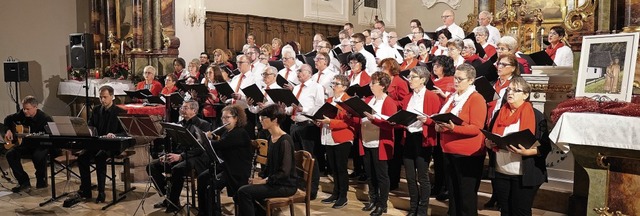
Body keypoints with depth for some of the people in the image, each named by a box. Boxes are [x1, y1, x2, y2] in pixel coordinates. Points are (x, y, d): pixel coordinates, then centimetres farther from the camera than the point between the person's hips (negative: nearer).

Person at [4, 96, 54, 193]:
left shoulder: (45, 119, -19)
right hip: (27, 144, 6)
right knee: (10, 154, -18)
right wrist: (9, 130, 4)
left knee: (38, 156, -37)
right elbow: (8, 119, 20)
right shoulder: (22, 114, -1)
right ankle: (24, 182, -7)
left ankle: (41, 180, -7)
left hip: (42, 145, -6)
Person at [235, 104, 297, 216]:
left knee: (244, 192, -19)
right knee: (242, 190, -3)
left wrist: (264, 181, -18)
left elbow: (285, 172, -22)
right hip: (274, 181, 9)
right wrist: (260, 177, 3)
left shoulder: (285, 141, -19)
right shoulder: (271, 138, 9)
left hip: (286, 185, -9)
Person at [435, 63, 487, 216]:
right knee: (452, 191, 15)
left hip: (468, 154, -7)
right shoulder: (452, 97, 13)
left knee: (466, 194, 2)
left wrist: (454, 128, -31)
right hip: (449, 151, 7)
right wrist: (439, 126, -1)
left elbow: (476, 128, -18)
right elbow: (444, 117, 22)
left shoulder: (476, 99, -10)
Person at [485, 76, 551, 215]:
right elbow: (488, 139, 19)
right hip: (499, 173, 4)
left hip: (524, 176, -4)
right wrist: (488, 143, -4)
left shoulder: (537, 116, -4)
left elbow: (545, 147, -7)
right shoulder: (499, 114, 11)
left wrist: (527, 152, -24)